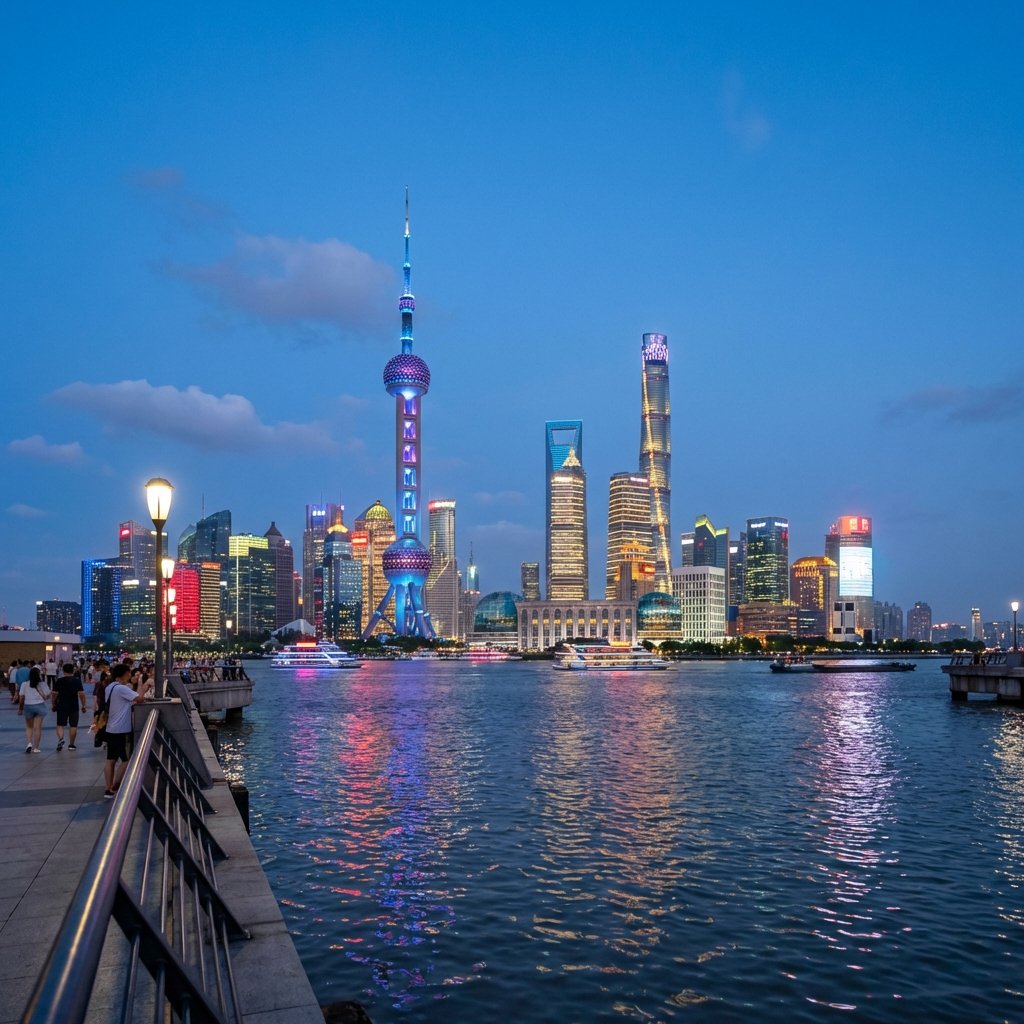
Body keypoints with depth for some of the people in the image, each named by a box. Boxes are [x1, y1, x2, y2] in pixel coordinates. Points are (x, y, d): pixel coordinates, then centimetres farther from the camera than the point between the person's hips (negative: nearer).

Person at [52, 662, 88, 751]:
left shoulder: (60, 681, -2)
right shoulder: (77, 680, -3)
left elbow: (55, 694, -2)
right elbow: (81, 694, -7)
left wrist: (54, 704, 11)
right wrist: (83, 706, 0)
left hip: (61, 706, 0)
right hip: (74, 706, 0)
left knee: (60, 725, 10)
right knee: (73, 726, 8)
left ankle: (60, 739, -15)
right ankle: (71, 745, 13)